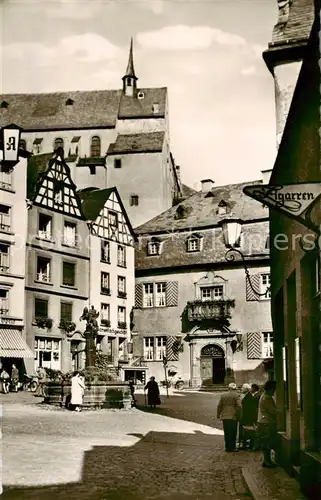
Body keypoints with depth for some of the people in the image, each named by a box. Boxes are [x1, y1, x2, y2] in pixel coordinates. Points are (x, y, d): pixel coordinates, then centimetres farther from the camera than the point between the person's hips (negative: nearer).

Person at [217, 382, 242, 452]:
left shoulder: (223, 395, 8)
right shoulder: (236, 395, -5)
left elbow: (219, 406, 9)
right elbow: (239, 406, -14)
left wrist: (218, 415, 17)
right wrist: (238, 416, -5)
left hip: (224, 417, 4)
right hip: (233, 417, -4)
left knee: (226, 433, 11)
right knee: (233, 433, 3)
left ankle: (227, 447, 14)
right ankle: (232, 447, 3)